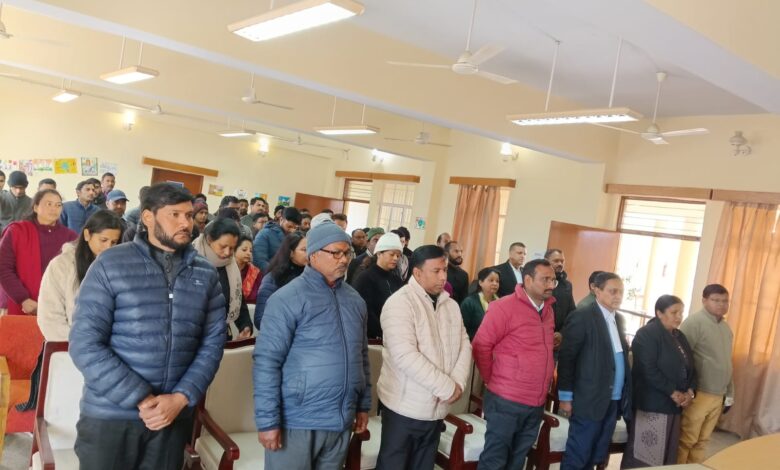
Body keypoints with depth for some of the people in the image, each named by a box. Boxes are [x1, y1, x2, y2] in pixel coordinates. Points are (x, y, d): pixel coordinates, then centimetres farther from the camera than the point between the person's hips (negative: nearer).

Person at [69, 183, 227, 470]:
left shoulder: (206, 274, 3)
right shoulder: (111, 264, -6)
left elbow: (213, 343, 2)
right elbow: (85, 344, -11)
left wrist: (181, 397, -10)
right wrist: (141, 399, -15)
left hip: (175, 415, 3)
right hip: (110, 415, -2)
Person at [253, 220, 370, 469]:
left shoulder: (355, 299, 7)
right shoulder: (288, 298, -12)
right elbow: (266, 362, -14)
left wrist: (364, 405, 14)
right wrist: (268, 420, -15)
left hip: (341, 421, 6)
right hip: (297, 421, -6)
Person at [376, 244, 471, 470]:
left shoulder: (451, 305, 8)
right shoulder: (400, 303, -15)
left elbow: (464, 345, 6)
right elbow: (405, 356, -24)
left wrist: (458, 383, -12)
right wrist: (447, 387, -19)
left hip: (437, 407, 6)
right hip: (405, 406, -6)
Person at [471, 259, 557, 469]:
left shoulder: (548, 310, 9)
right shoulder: (504, 307, -13)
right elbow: (481, 346, -11)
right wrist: (494, 380, -3)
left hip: (537, 404, 6)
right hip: (507, 402, -6)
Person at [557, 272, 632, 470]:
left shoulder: (619, 319, 13)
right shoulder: (581, 318, -10)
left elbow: (620, 356, 15)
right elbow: (566, 358, -11)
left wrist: (624, 395, 7)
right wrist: (566, 398, -11)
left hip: (614, 401, 7)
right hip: (590, 401, -7)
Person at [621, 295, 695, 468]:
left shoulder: (679, 337, 14)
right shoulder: (646, 334, -11)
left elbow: (690, 367, 15)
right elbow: (649, 371, -18)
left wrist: (690, 391, -2)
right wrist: (673, 393, -15)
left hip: (674, 405, 8)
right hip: (651, 405, -8)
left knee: (667, 453, 11)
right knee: (644, 454, -2)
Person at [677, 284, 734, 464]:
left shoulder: (726, 327, 13)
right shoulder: (694, 322, -12)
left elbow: (726, 363, 20)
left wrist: (729, 394, 19)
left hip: (718, 396, 7)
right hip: (698, 394, -7)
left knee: (702, 441, 14)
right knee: (686, 441, 0)